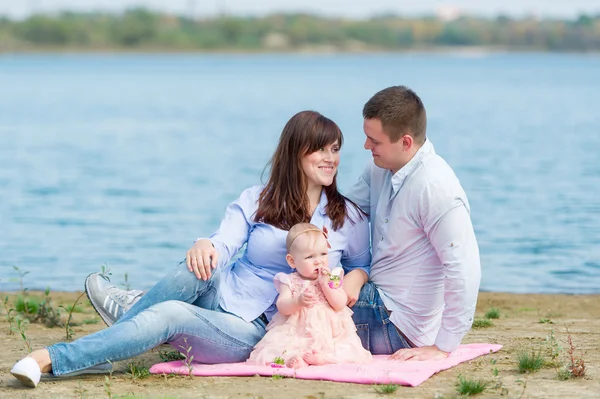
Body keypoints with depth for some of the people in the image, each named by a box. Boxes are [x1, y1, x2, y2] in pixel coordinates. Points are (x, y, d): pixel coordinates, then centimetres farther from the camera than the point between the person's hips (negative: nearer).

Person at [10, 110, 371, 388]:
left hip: (256, 332, -2)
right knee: (197, 268, -36)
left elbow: (363, 266, 19)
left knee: (169, 314, -31)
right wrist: (205, 246, -32)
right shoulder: (256, 201, 6)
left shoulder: (349, 219, 4)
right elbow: (225, 244, -9)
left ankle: (52, 359, -35)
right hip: (220, 301, 2)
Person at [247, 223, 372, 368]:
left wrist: (325, 284, -14)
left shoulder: (332, 279, 6)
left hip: (330, 335, 1)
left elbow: (340, 305, -5)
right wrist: (298, 301, -28)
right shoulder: (290, 282, 3)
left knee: (349, 349, -26)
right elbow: (282, 307, -8)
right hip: (295, 334, -1)